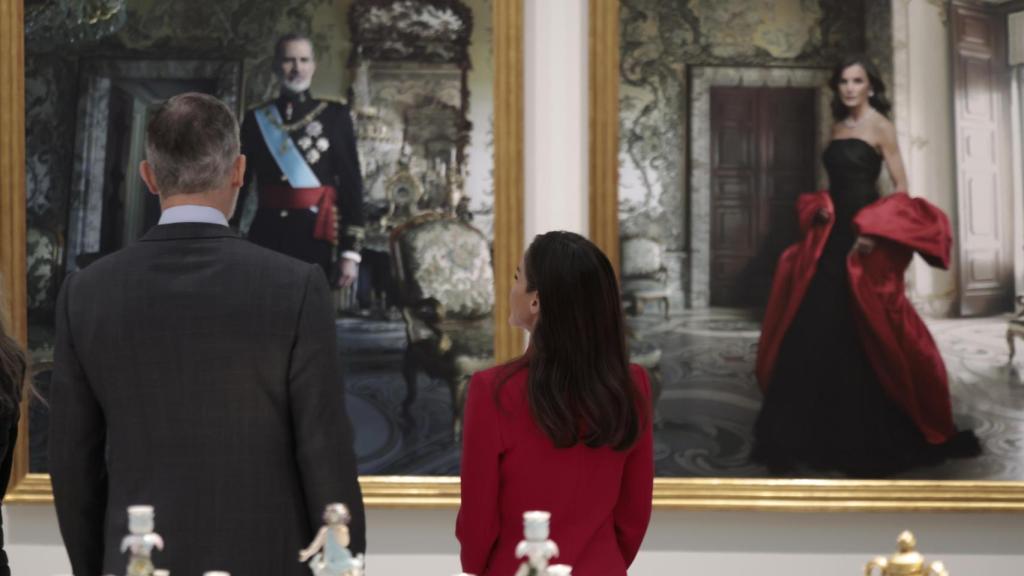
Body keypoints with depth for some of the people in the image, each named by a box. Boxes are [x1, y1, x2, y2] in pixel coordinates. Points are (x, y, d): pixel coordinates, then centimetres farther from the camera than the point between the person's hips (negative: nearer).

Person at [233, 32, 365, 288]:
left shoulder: (334, 116, 3)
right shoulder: (257, 119, 9)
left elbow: (351, 183, 1)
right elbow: (239, 183, 10)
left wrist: (350, 250, -6)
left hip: (315, 235, -2)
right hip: (267, 235, 2)